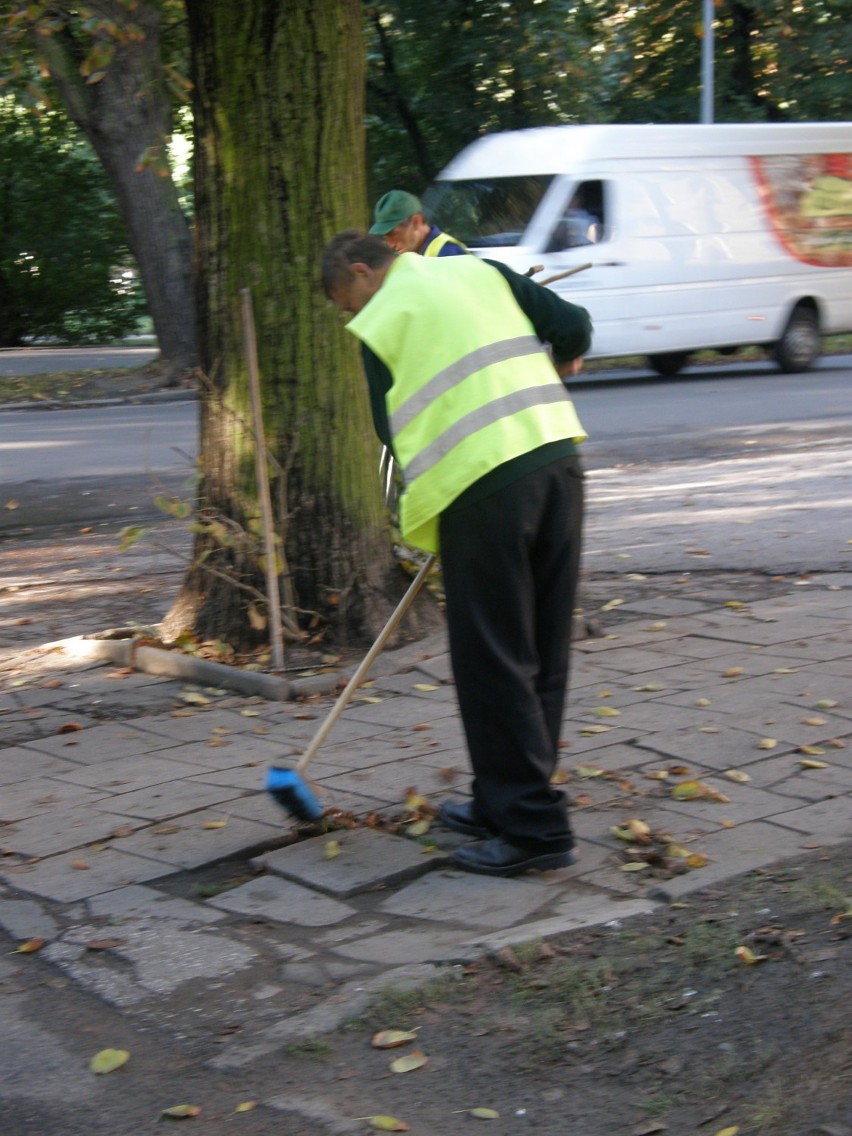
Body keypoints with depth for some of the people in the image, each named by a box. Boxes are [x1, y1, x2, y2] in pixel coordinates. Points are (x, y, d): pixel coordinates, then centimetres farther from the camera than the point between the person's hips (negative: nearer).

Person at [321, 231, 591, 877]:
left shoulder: (380, 324, 5)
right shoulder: (481, 271, 17)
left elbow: (396, 431, 5)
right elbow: (573, 327, 13)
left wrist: (420, 525, 16)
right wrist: (549, 369, 35)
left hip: (482, 483, -6)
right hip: (557, 456, 6)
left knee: (493, 657, 1)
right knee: (545, 650, 12)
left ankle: (532, 828, 1)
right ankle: (506, 802, 25)